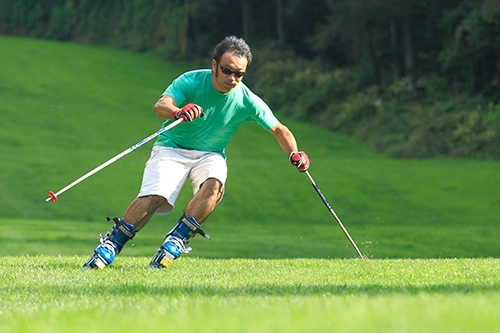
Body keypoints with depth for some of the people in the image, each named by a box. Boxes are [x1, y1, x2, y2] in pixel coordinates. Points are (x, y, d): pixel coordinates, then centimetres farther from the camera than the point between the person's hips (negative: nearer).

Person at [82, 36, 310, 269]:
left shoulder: (247, 101, -11)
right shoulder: (191, 81, -17)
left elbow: (278, 129, 1)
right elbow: (160, 105, -32)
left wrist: (294, 154, -17)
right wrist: (177, 112, -56)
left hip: (210, 155, 2)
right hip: (173, 147, -2)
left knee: (214, 185, -32)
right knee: (154, 196, -26)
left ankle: (175, 240, -26)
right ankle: (111, 244, -17)